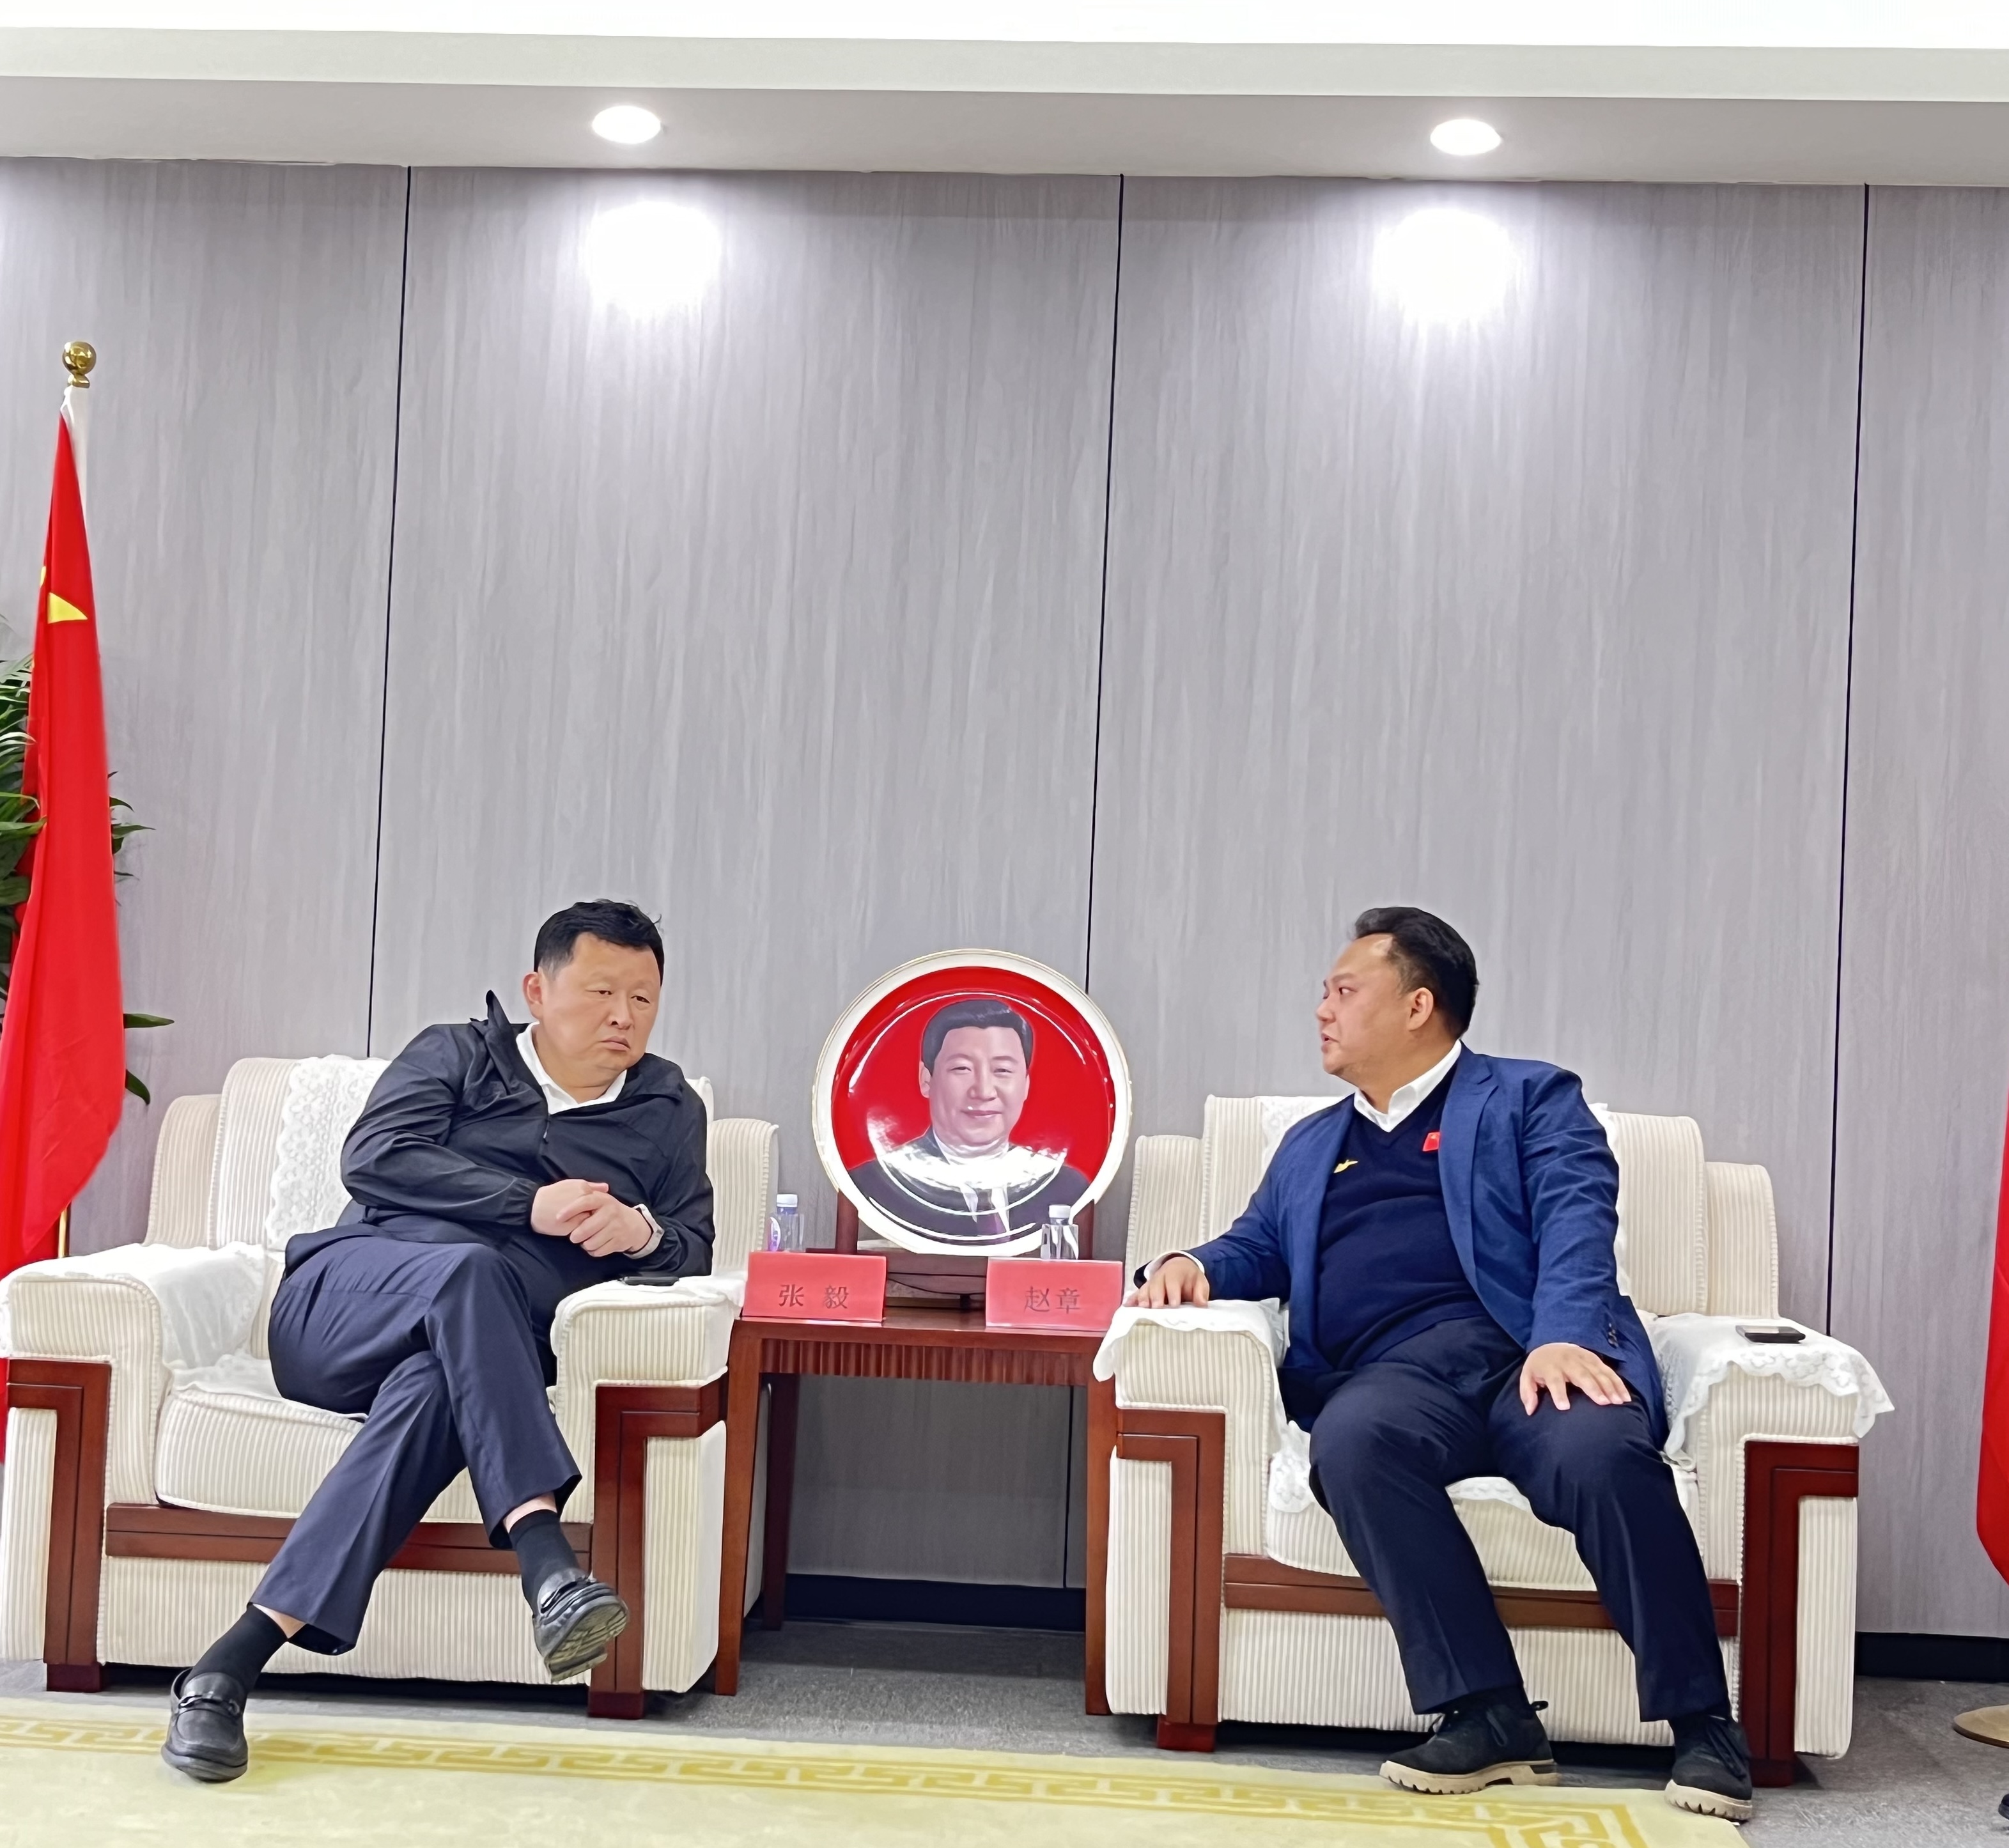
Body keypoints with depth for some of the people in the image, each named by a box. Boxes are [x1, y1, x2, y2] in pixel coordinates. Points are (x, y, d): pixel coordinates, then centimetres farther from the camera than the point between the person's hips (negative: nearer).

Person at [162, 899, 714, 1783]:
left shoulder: (669, 1111, 21)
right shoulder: (457, 1054, 14)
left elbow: (695, 1244, 15)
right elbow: (374, 1159, -2)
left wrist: (643, 1230, -10)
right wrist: (531, 1205, -12)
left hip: (482, 1353, 1)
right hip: (344, 1299, -1)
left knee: (433, 1389, -36)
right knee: (467, 1268, -36)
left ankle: (234, 1662, -42)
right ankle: (545, 1564, -48)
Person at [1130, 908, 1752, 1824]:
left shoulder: (1529, 1099, 17)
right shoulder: (1309, 1145, 33)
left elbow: (1576, 1218, 1)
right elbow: (1258, 1250, 31)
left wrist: (1564, 1336, -19)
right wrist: (1194, 1264, 5)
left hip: (1527, 1352, -2)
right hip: (1391, 1371, 3)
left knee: (1601, 1453, -36)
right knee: (1352, 1444, -35)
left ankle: (1703, 1724, -20)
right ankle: (1490, 1715, -29)